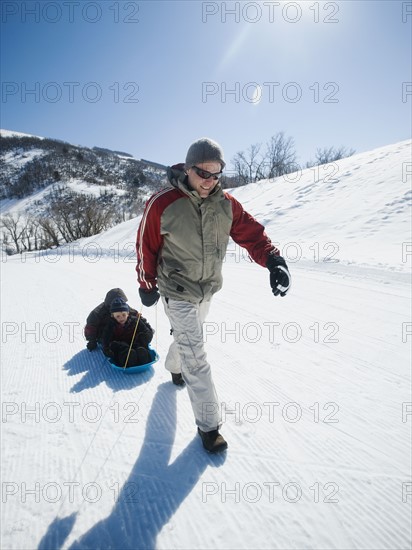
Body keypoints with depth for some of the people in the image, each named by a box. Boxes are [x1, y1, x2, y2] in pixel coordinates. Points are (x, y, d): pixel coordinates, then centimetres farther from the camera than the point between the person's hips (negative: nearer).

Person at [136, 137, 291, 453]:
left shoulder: (226, 204, -7)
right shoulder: (162, 204, -19)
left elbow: (251, 232, -7)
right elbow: (146, 247, -9)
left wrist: (273, 259, -25)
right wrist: (147, 285, 0)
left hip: (208, 290, 5)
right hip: (178, 293, -5)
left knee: (188, 336, 28)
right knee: (196, 358, -2)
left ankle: (174, 366, 60)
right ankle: (209, 425, 12)